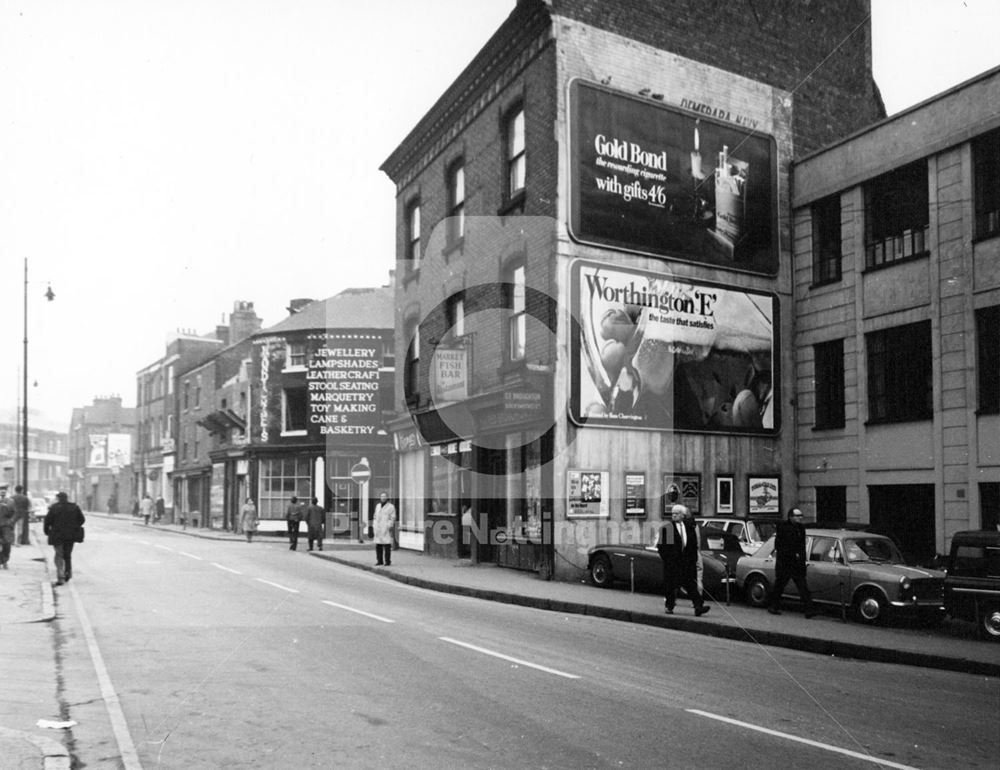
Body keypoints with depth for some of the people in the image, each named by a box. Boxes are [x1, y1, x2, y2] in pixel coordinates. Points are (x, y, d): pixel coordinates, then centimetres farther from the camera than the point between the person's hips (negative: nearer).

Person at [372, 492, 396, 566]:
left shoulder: (391, 507, 0)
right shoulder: (378, 506, 19)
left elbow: (393, 518, -5)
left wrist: (390, 527, -13)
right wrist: (373, 527, 15)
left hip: (386, 529, -6)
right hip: (378, 529, 6)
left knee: (387, 546, -7)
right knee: (378, 546, 5)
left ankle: (387, 562, -3)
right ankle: (379, 561, 12)